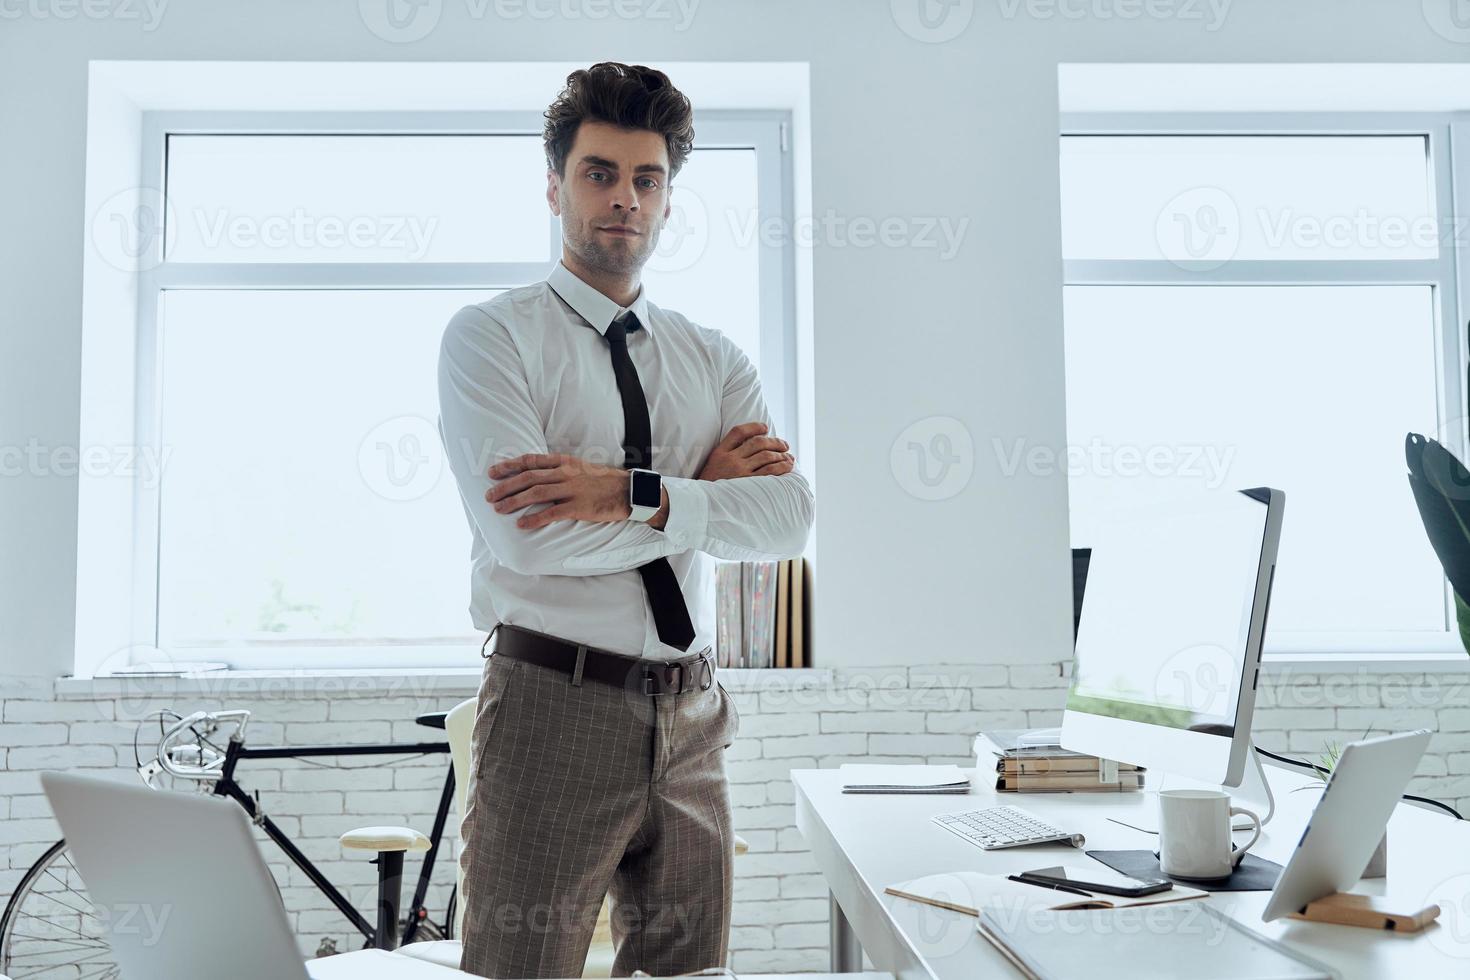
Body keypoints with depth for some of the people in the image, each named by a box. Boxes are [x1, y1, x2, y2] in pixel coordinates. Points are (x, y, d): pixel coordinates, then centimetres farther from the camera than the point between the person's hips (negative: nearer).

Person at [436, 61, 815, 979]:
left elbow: (791, 517, -5)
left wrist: (635, 495, -20)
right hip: (555, 704, -5)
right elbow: (528, 537, -17)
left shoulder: (714, 357, 11)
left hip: (692, 714, 5)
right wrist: (702, 490, -8)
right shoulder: (491, 335, -2)